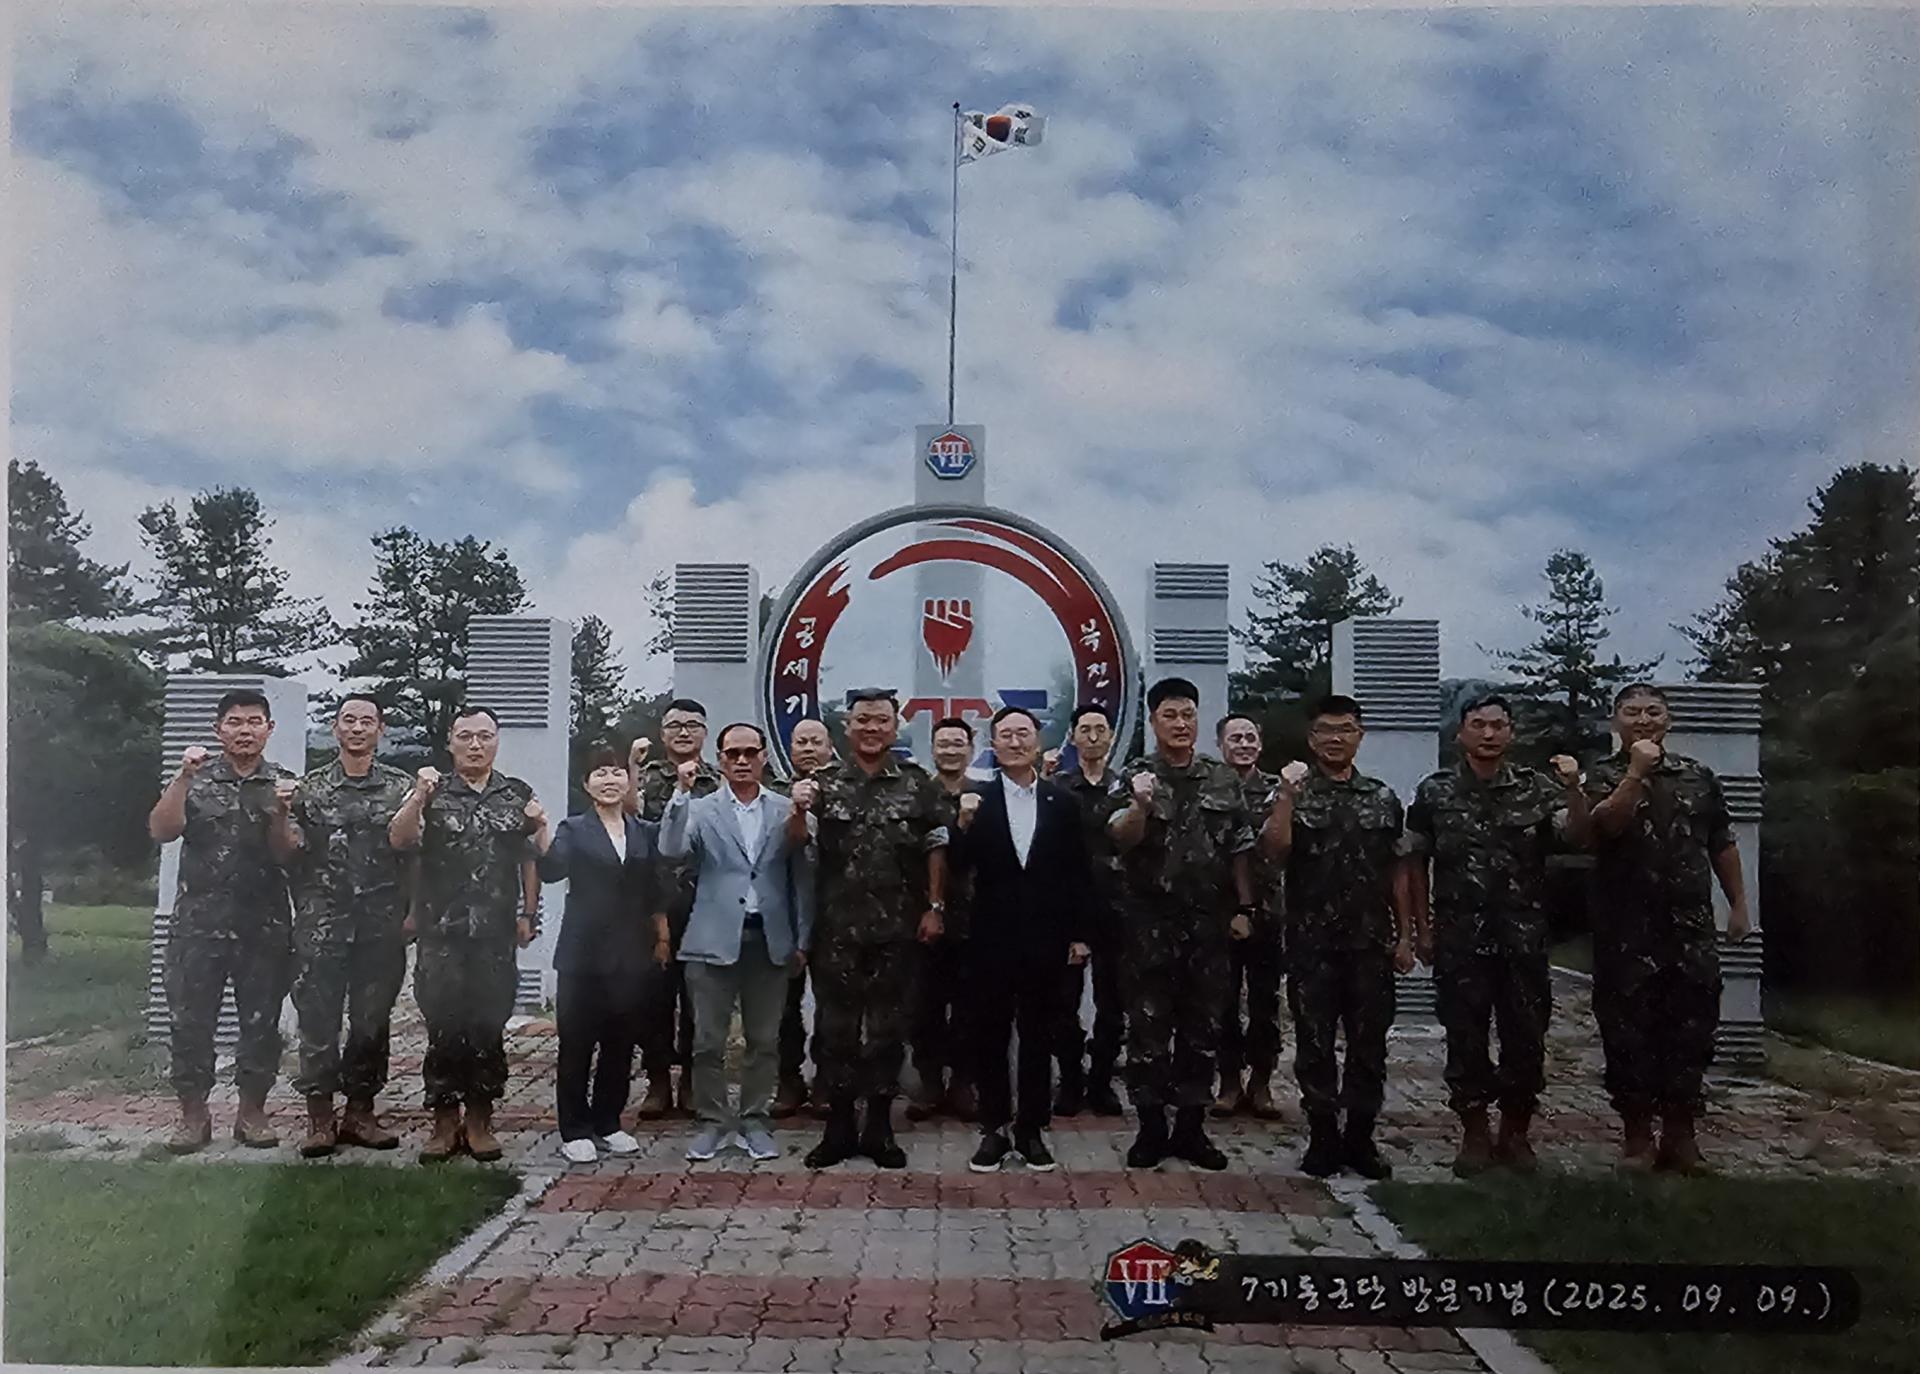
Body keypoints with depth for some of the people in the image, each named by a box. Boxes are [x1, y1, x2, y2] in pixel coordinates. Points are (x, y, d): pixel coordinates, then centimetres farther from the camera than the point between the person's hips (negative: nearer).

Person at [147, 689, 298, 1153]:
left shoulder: (284, 784, 6)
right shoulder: (196, 779, 5)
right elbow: (162, 831, -8)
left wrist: (281, 813, -20)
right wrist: (184, 778, -18)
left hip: (264, 926, 1)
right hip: (198, 923, 0)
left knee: (261, 1021, 6)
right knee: (190, 1020, 3)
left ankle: (251, 1111, 18)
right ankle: (193, 1115, 15)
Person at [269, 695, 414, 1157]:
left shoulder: (400, 786, 6)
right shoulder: (311, 787, 6)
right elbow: (287, 854, 2)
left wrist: (413, 912, -1)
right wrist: (279, 812, -14)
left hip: (381, 927, 0)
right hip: (322, 926, 0)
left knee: (372, 1020, 6)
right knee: (318, 1019, 0)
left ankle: (360, 1112, 17)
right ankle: (320, 1118, 8)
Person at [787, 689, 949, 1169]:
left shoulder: (916, 783, 4)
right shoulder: (826, 783, 3)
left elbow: (935, 847, 5)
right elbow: (798, 840, -9)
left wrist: (934, 907, -2)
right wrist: (798, 811, -30)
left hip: (896, 927, 0)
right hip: (837, 926, 0)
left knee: (888, 1024, 8)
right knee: (835, 1024, 5)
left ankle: (879, 1127, 18)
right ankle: (838, 1126, 17)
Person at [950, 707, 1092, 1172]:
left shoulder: (1062, 803, 4)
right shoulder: (977, 800, -1)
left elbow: (1078, 875, 6)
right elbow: (958, 868, -6)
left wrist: (1078, 935, 3)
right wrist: (963, 825, -22)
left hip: (1045, 938, 1)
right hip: (991, 939, -1)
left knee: (1039, 1037, 9)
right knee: (989, 1037, 7)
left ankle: (1032, 1130, 20)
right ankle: (994, 1129, 19)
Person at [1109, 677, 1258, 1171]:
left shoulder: (1223, 779, 6)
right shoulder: (1136, 777, -2)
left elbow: (1240, 850, 9)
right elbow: (1122, 840, -15)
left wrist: (1244, 908, 3)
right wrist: (1140, 806, -35)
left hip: (1209, 921, 3)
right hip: (1150, 921, -2)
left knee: (1203, 1027, 8)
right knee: (1148, 1027, 2)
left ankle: (1191, 1127, 18)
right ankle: (1151, 1127, 11)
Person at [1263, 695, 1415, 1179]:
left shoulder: (1382, 797, 9)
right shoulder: (1294, 793, 1)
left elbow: (1397, 873, 11)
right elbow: (1275, 848, -17)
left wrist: (1405, 935, 7)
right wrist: (1287, 792, -21)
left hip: (1371, 941, 2)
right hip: (1311, 941, -2)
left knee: (1369, 1043, 6)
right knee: (1314, 1042, 4)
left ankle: (1360, 1135, 18)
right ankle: (1323, 1135, 14)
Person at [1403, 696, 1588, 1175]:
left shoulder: (1536, 788, 4)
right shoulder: (1435, 791, 3)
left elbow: (1578, 834, -10)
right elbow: (1415, 862, 7)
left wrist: (1573, 788, -27)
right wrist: (1422, 928, 3)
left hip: (1524, 937, 1)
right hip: (1459, 937, 0)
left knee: (1526, 1036, 5)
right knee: (1465, 1037, 4)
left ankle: (1515, 1133, 21)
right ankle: (1474, 1135, 17)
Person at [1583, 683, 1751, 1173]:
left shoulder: (1698, 776, 10)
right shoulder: (1604, 776, 2)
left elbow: (1722, 846, 15)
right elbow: (1604, 824, -18)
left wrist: (1739, 906, 12)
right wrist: (1637, 773, -22)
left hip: (1690, 929, 2)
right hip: (1626, 933, -2)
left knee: (1690, 1032, 5)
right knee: (1628, 1035, 3)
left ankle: (1680, 1134, 17)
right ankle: (1637, 1135, 15)